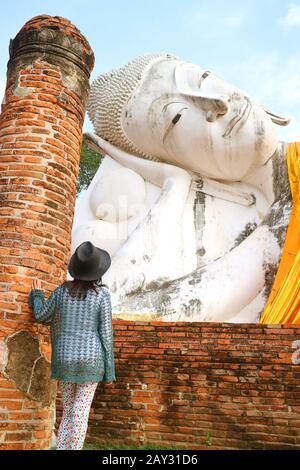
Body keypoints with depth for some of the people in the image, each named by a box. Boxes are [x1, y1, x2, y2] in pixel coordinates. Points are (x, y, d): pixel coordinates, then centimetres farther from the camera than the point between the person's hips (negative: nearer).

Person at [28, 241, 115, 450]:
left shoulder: (62, 290, 1)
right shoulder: (102, 294, -8)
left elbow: (41, 316, 13)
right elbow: (106, 333, -8)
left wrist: (37, 294, 30)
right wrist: (109, 370, -1)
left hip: (65, 359, 3)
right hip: (90, 359, -3)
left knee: (68, 411, 18)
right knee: (81, 413, 3)